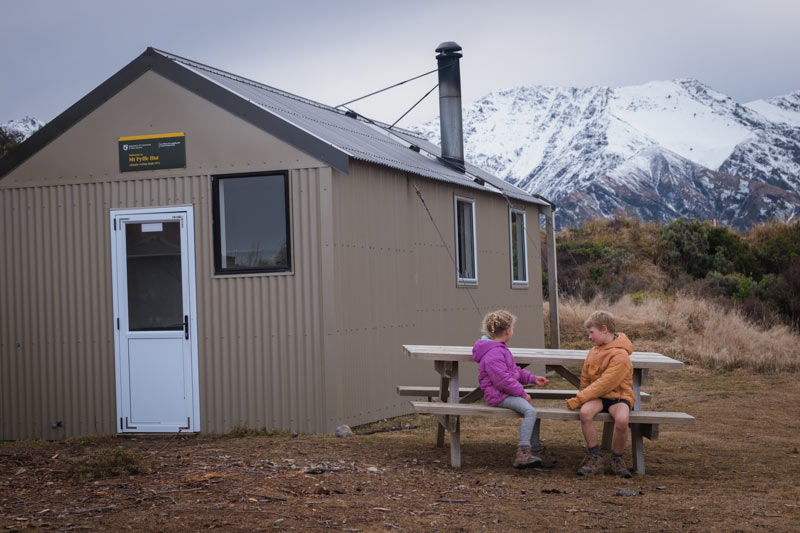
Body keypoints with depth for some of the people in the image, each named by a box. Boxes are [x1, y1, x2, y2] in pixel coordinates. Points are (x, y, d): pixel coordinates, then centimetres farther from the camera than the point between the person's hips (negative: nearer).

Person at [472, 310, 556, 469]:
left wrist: (533, 378, 15)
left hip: (505, 392, 11)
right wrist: (522, 393, -15)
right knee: (530, 411, -26)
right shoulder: (494, 354, -20)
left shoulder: (500, 349, 17)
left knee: (533, 410, 7)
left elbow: (515, 370, 25)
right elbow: (503, 380, -23)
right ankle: (523, 452, -27)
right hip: (498, 395, -11)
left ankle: (536, 450, 14)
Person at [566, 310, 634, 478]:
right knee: (585, 412, -30)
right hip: (597, 396, 5)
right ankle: (595, 458, -18)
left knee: (622, 420, -36)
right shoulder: (594, 351, 8)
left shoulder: (620, 355, -16)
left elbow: (604, 384, -21)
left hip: (618, 396, -5)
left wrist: (578, 400, -20)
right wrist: (581, 398, 7)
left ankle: (617, 459, -9)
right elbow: (585, 378, 18)